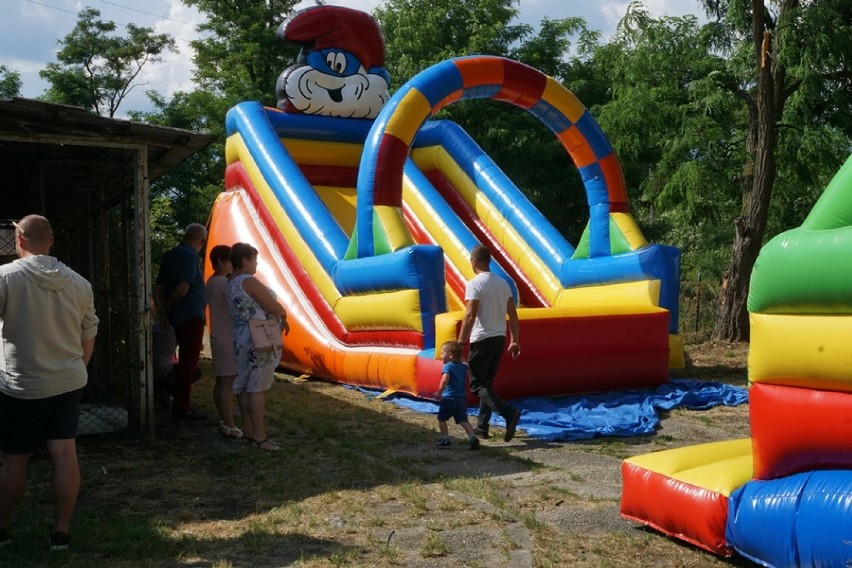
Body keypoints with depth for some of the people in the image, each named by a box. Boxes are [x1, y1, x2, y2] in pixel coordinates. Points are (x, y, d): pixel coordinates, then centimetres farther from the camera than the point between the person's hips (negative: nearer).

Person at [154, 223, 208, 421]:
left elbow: (158, 289, 6)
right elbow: (182, 289, -24)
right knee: (189, 363, -1)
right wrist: (168, 307, -8)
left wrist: (162, 311, -1)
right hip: (191, 316, -9)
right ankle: (182, 408, 5)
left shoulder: (169, 255, 10)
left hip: (177, 316, 9)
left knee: (185, 362, 19)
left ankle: (180, 405, 28)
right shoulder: (190, 256, -16)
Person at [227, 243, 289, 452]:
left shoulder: (231, 284, 13)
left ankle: (248, 431, 15)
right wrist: (283, 314, 5)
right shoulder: (249, 281, -17)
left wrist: (279, 316, 11)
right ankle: (259, 435, -7)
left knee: (245, 387, 10)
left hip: (243, 341, 10)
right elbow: (274, 307, -17)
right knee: (257, 388, -8)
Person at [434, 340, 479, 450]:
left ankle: (445, 438, 11)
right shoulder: (463, 367, 12)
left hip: (448, 398, -6)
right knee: (463, 420, 5)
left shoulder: (447, 366, -8)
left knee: (441, 418, 11)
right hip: (462, 398, 6)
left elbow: (445, 379, -22)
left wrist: (439, 392, -20)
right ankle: (472, 437, -12)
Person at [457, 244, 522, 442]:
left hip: (482, 339, -7)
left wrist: (460, 343, -14)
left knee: (477, 384, -1)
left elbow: (470, 316, -19)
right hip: (500, 338, 7)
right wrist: (514, 341, 15)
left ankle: (509, 412, -20)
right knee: (487, 383, 16)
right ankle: (482, 427, 19)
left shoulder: (475, 284, -13)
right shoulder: (503, 283, 9)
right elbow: (513, 315, 9)